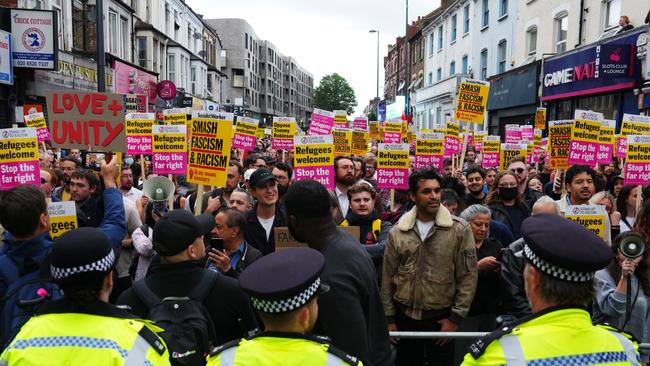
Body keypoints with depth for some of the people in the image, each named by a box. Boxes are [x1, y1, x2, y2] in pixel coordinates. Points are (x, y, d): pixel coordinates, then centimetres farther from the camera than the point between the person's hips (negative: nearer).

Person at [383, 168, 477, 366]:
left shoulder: (459, 229, -7)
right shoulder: (397, 232, 0)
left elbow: (467, 277, -7)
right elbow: (388, 278, 4)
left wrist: (455, 317, -8)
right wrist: (390, 318, 3)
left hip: (441, 317, -2)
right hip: (405, 316, 2)